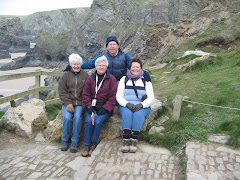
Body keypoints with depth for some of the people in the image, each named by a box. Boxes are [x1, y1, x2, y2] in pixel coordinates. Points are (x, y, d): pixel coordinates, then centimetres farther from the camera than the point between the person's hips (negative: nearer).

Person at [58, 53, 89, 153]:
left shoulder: (85, 75, 10)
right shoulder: (65, 75, 9)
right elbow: (62, 92, 4)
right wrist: (67, 103, -9)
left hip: (80, 102, 0)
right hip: (68, 102, 1)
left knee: (77, 117, -26)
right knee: (67, 117, -24)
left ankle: (75, 142, -14)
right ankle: (64, 140, -3)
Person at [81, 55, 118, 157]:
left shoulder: (111, 79, 2)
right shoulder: (91, 78, 10)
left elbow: (113, 96, -3)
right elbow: (85, 94, 9)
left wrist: (105, 108, -12)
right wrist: (89, 107, -6)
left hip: (105, 108, -2)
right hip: (92, 107, 2)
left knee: (98, 122, -27)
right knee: (89, 121, -24)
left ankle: (94, 144, -8)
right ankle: (86, 145, -12)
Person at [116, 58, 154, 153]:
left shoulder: (146, 81, 11)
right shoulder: (124, 79, 13)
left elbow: (151, 97, 1)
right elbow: (118, 96, 4)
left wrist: (141, 105, -19)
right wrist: (127, 104, -17)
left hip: (142, 107, 0)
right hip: (126, 106, 1)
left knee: (139, 114, -33)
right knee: (127, 113, -33)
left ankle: (134, 141, -33)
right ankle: (125, 140, -33)